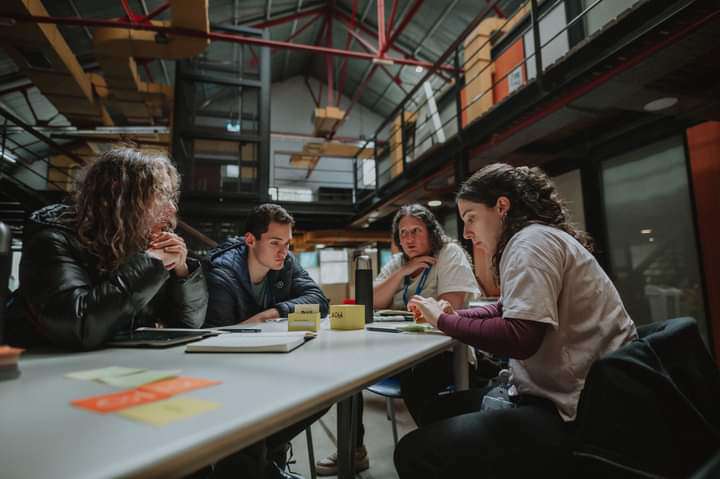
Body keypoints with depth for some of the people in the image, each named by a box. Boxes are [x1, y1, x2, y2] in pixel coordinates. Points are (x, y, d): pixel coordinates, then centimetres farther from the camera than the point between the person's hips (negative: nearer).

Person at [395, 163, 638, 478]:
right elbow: (507, 311, 23)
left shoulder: (532, 240, -17)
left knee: (414, 453, -17)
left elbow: (519, 339, -28)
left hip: (573, 413, -11)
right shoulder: (535, 240, 16)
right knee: (436, 413, 17)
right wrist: (453, 315, 6)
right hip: (561, 395, 11)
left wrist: (444, 320, -14)